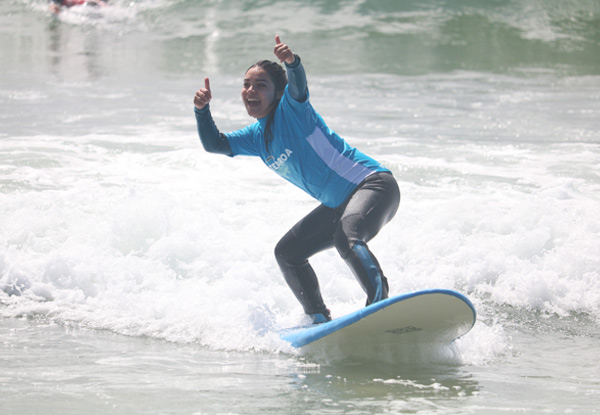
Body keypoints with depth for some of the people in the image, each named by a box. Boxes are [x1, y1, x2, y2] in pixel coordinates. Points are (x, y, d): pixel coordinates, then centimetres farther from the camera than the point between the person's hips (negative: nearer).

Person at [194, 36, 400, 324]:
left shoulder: (290, 108, -10)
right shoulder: (257, 137, 13)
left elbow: (297, 84, -31)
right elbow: (213, 144, 8)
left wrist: (292, 63, -54)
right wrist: (202, 110, -10)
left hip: (372, 184, -10)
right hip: (338, 204, 10)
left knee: (347, 238, -36)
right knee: (287, 252, 14)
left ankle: (381, 303, -43)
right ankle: (319, 318, 20)